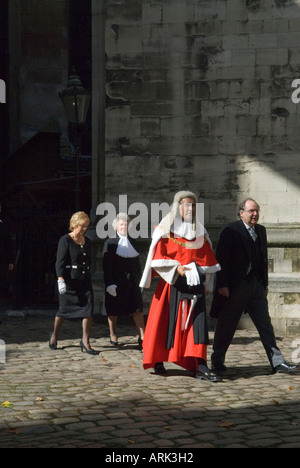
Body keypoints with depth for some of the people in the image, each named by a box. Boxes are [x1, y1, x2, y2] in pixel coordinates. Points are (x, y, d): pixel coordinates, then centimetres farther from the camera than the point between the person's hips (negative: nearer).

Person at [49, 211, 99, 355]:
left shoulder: (87, 241, 13)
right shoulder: (65, 240, -6)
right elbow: (60, 261, -12)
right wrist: (61, 280, -21)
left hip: (84, 281, 5)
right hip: (69, 281, -5)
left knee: (89, 309, -7)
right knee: (64, 309, 7)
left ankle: (85, 342, -2)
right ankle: (54, 335, 31)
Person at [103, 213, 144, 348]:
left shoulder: (132, 242, 13)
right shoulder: (110, 243, -2)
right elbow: (106, 265, -8)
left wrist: (139, 280, 11)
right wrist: (110, 284, -15)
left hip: (132, 281, 4)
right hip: (116, 283, -4)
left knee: (138, 309, -3)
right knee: (113, 310, 6)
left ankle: (142, 337, -2)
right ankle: (113, 336, 22)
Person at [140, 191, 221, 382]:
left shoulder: (200, 232, 14)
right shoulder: (165, 229, 1)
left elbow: (208, 260, 16)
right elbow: (158, 258, -5)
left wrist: (206, 283, 7)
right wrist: (176, 268, -18)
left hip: (194, 283, 3)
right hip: (171, 283, -3)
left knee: (198, 321, -8)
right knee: (166, 320, 2)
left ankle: (200, 366, -13)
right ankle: (158, 361, 18)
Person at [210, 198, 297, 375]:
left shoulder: (261, 231, 13)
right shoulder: (230, 231, -8)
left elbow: (263, 257, 16)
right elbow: (222, 259, -11)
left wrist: (265, 283, 14)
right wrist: (222, 285, -15)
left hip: (257, 286, 6)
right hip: (235, 286, -6)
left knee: (266, 325, 5)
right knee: (226, 325, 3)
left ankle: (277, 362, 7)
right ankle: (217, 360, 16)